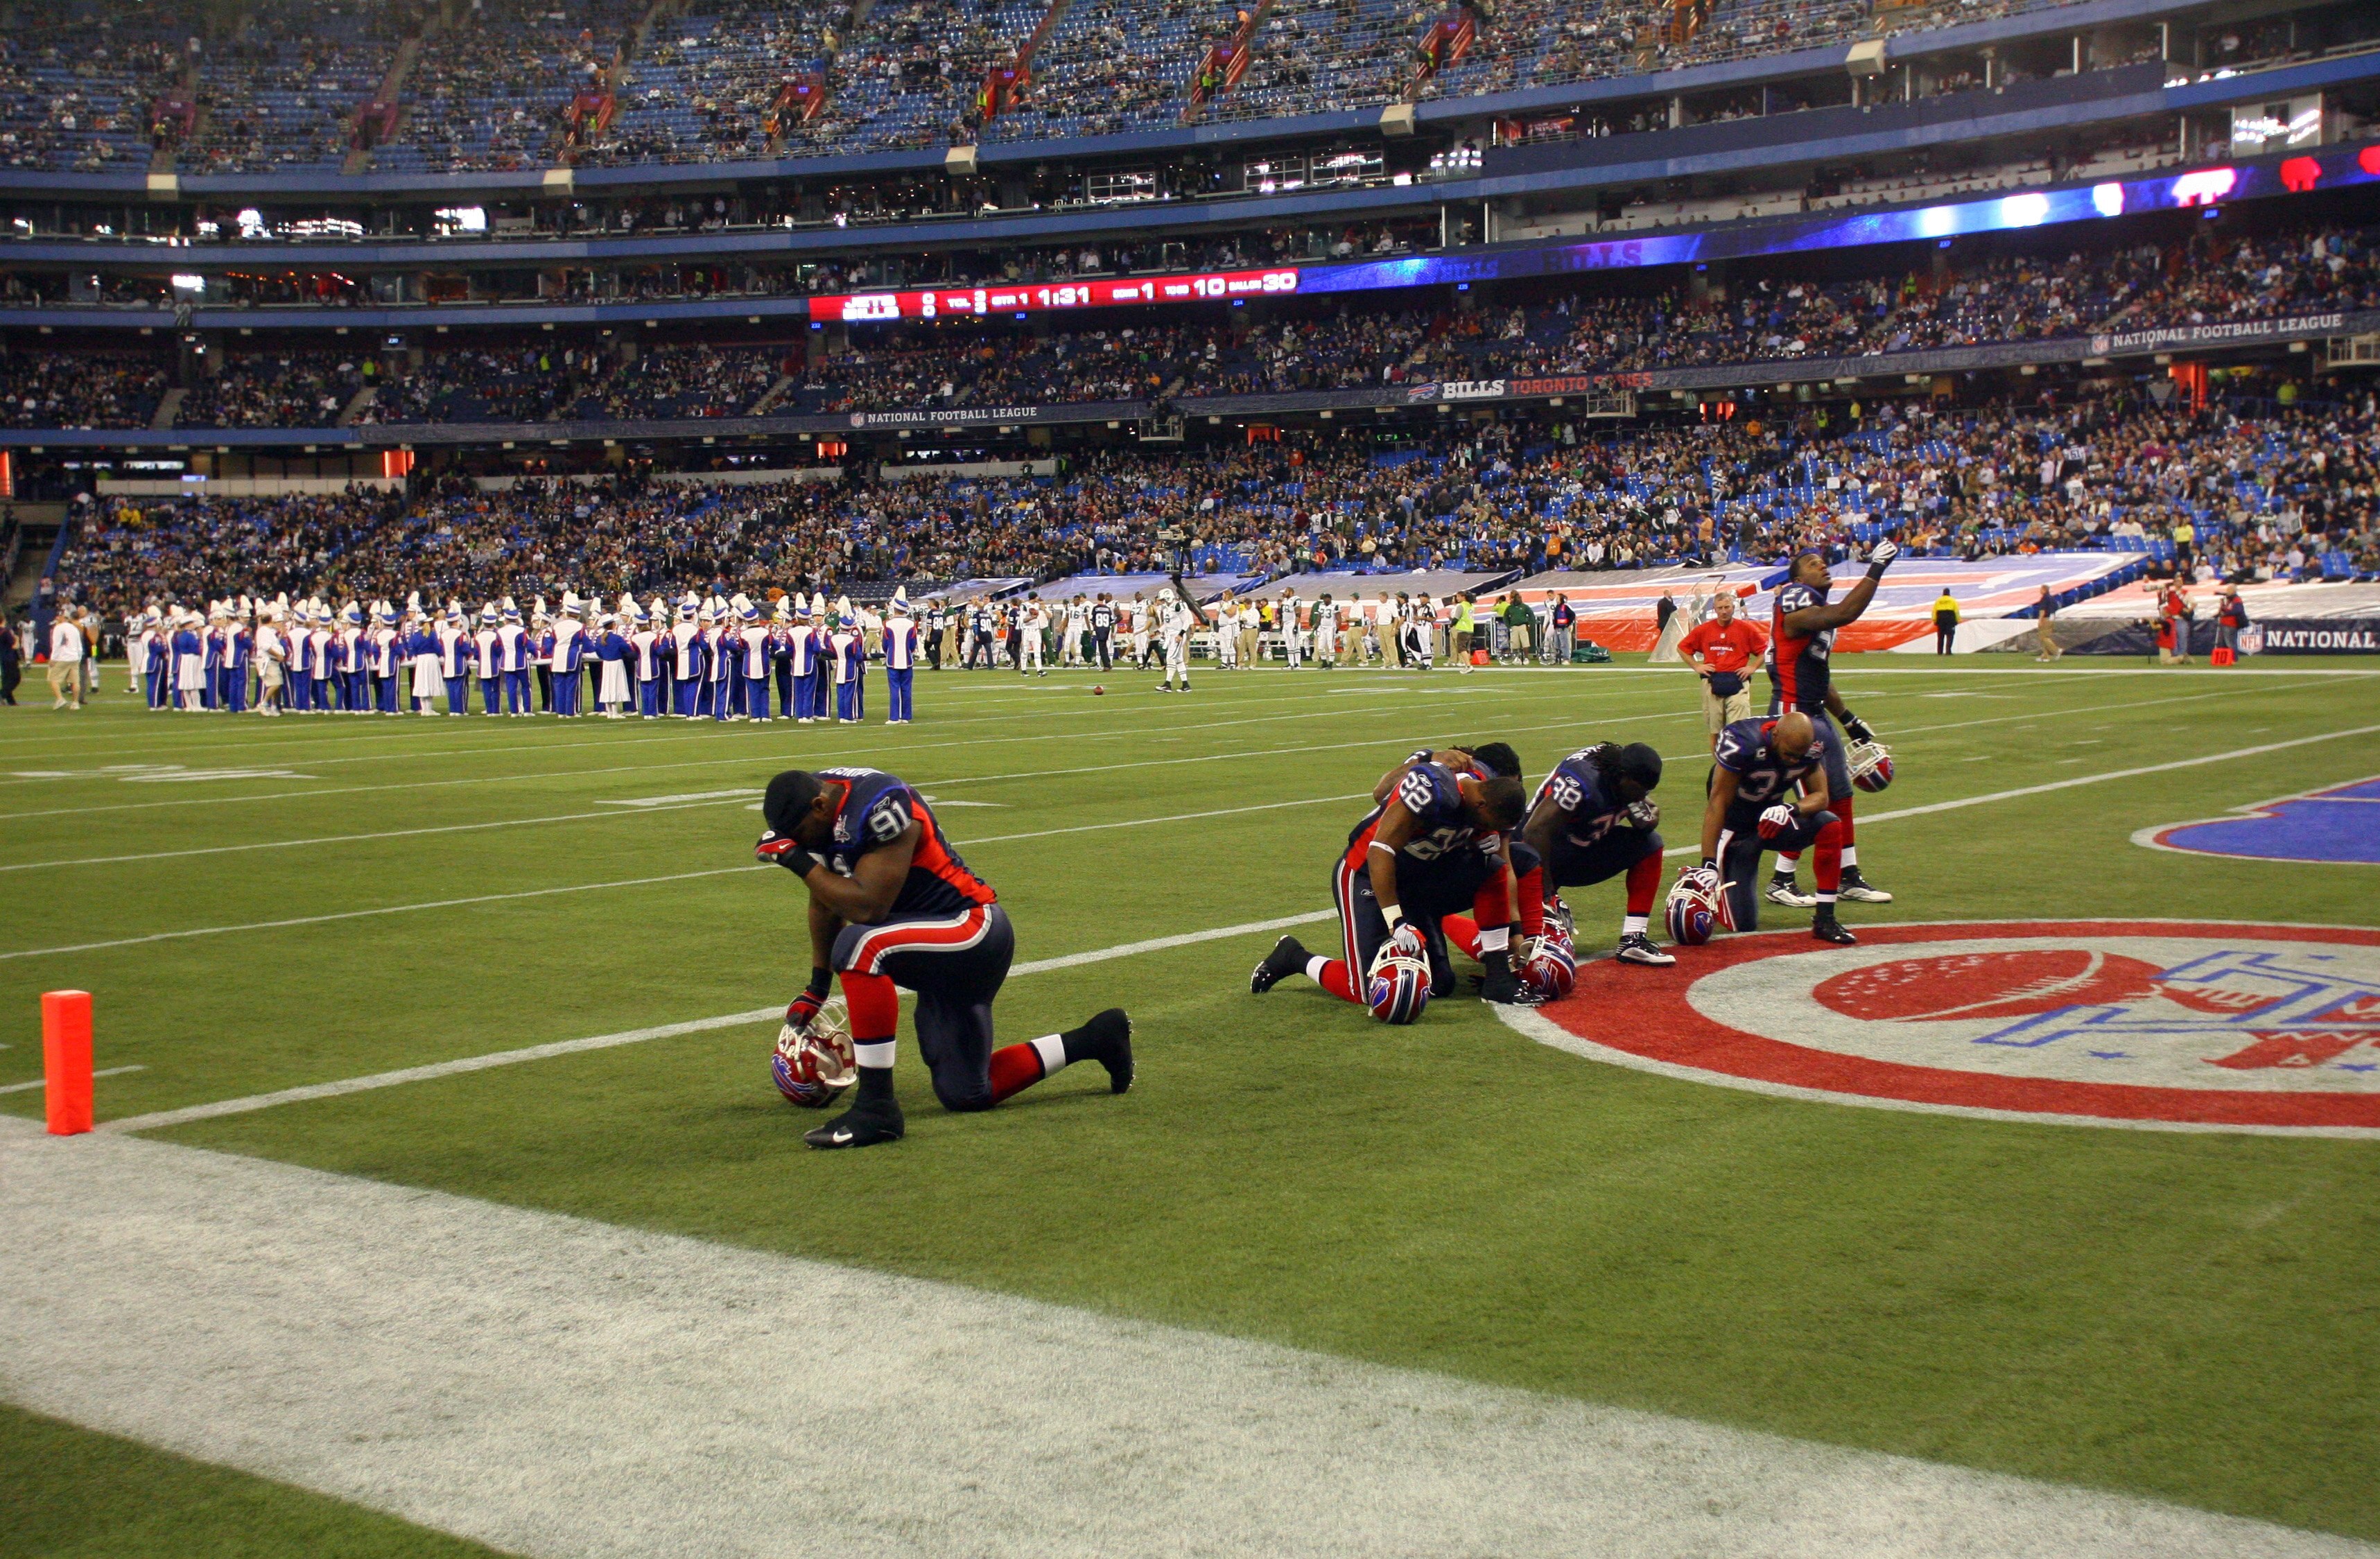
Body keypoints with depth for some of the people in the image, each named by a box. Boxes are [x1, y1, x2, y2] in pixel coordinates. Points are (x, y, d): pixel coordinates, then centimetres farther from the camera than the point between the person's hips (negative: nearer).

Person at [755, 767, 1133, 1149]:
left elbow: (868, 907, -30)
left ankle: (876, 1109, -28)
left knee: (860, 946, -35)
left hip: (972, 931, -10)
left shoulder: (878, 807, -25)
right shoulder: (818, 811, 1)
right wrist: (817, 988, 16)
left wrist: (797, 859, -24)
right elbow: (826, 901, 14)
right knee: (965, 1096, 14)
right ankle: (1093, 1041, 29)